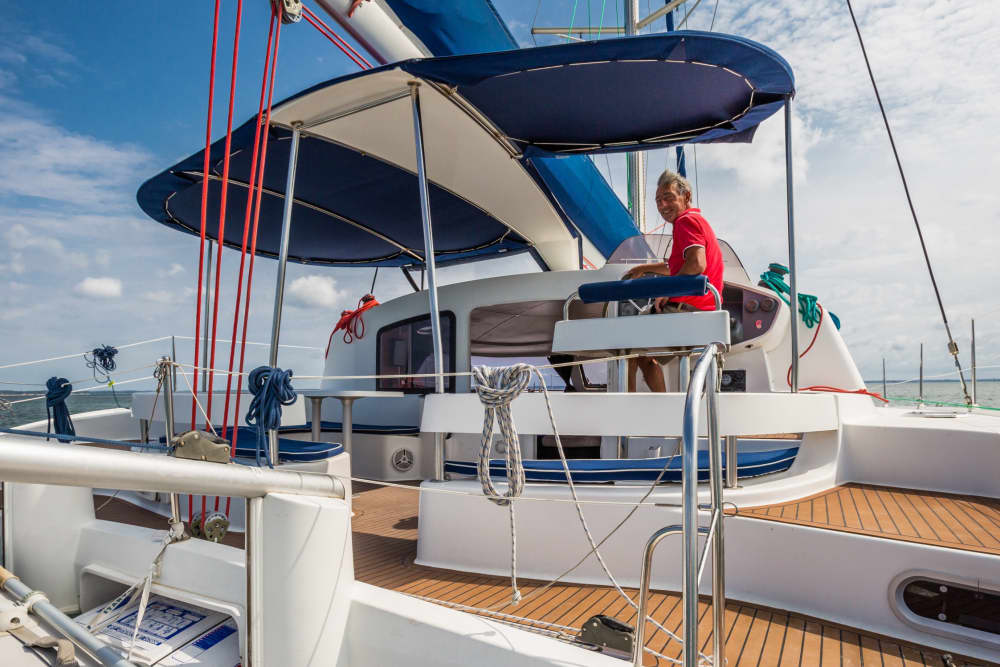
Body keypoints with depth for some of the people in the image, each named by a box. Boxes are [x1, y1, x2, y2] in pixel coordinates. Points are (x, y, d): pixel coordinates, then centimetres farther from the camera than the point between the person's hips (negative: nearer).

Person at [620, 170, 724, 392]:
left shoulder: (686, 221, -11)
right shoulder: (696, 220, 23)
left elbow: (696, 265, -28)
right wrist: (643, 269, 33)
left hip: (685, 310, -10)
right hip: (696, 312, 10)